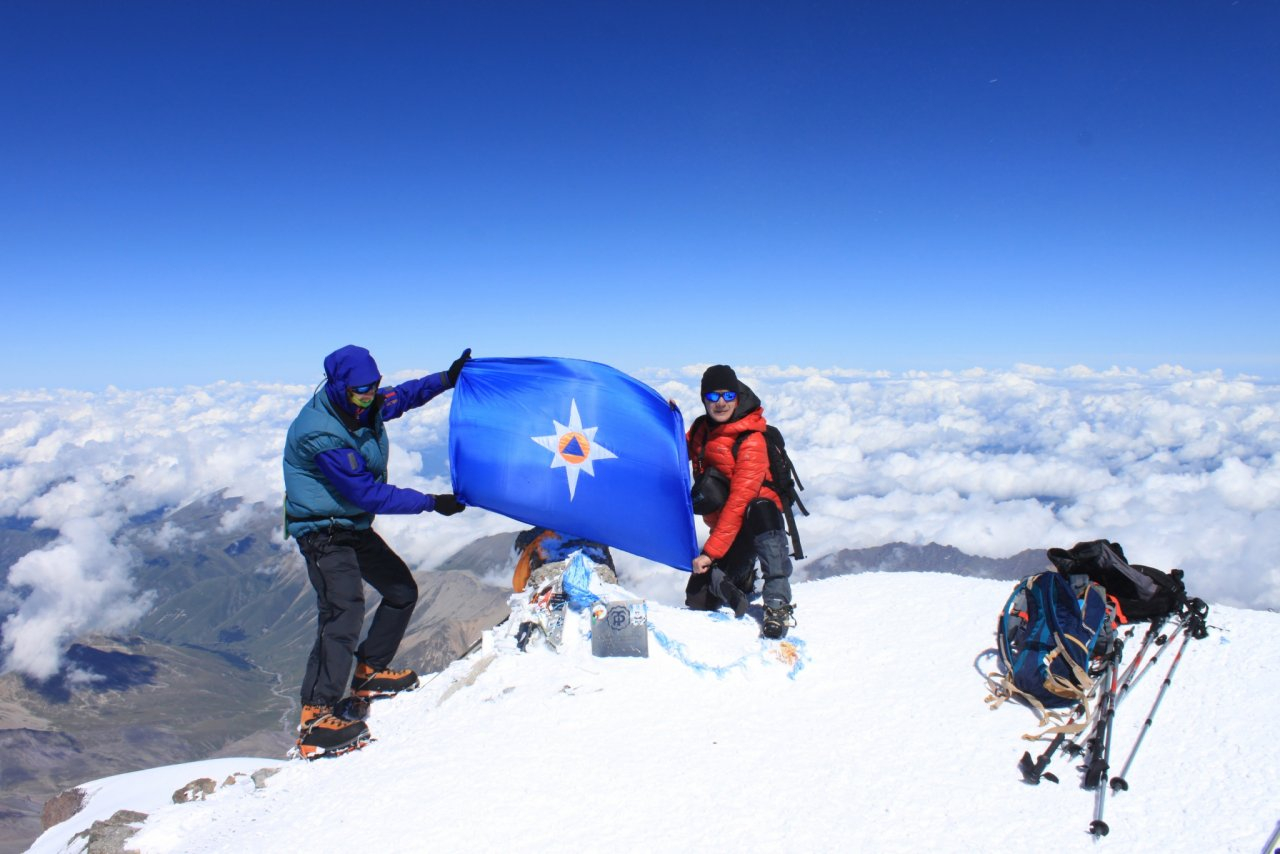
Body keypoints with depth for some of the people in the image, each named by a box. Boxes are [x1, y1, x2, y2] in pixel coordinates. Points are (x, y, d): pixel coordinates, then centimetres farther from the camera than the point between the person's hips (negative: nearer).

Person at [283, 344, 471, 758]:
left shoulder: (363, 407, -3)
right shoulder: (321, 435, -28)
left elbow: (402, 396, 19)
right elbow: (368, 493, -27)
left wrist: (446, 379, 7)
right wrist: (432, 502, -23)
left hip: (356, 527, 9)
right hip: (324, 533, -9)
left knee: (402, 591, 17)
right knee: (343, 612, -23)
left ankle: (369, 673, 30)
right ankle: (315, 718, -19)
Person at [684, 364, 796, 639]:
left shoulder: (751, 442, -20)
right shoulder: (700, 428, 1)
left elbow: (739, 502, -26)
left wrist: (710, 551, -28)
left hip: (759, 521, -6)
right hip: (724, 525, 6)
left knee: (760, 511, -42)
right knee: (698, 600, -5)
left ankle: (778, 605, -38)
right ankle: (742, 579, 24)